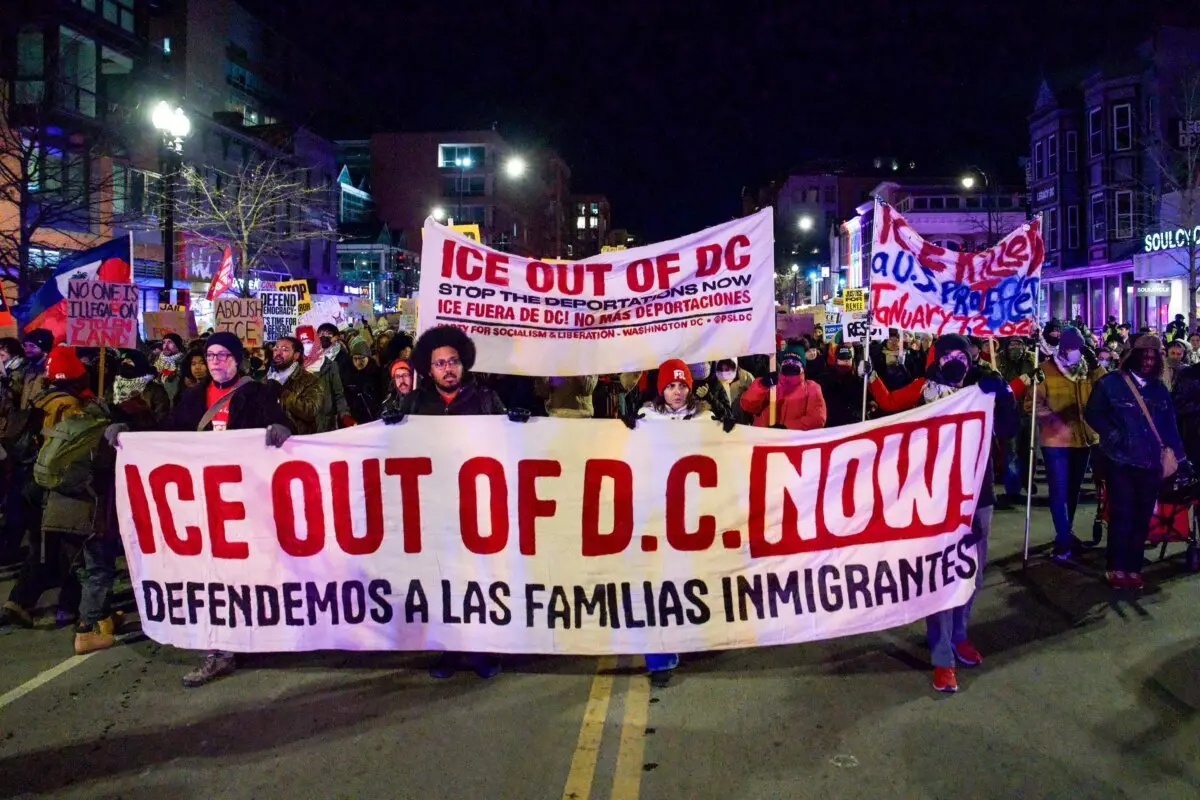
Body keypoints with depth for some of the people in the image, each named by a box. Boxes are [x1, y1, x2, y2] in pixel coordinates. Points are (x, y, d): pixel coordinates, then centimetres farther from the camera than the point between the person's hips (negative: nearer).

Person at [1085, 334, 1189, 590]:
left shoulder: (1159, 388, 13)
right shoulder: (1111, 383, -1)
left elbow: (1169, 426, 16)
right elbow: (1092, 414, 0)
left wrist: (1181, 458, 15)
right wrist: (1112, 434, -11)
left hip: (1151, 464, 4)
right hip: (1122, 462, -4)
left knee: (1142, 518, 6)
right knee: (1122, 517, -2)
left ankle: (1133, 568, 17)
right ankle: (1117, 569, 10)